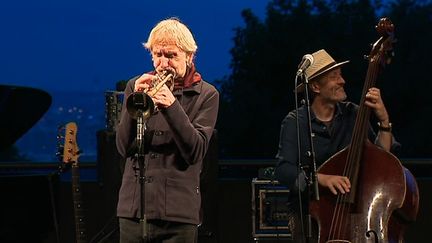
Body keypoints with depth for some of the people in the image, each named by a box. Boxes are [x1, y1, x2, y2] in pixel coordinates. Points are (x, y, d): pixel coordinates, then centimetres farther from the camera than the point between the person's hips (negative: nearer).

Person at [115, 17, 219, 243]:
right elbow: (124, 147, 1)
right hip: (133, 207, 2)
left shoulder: (206, 95, 3)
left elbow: (195, 152, -9)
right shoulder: (135, 86, 10)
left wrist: (172, 106, -21)